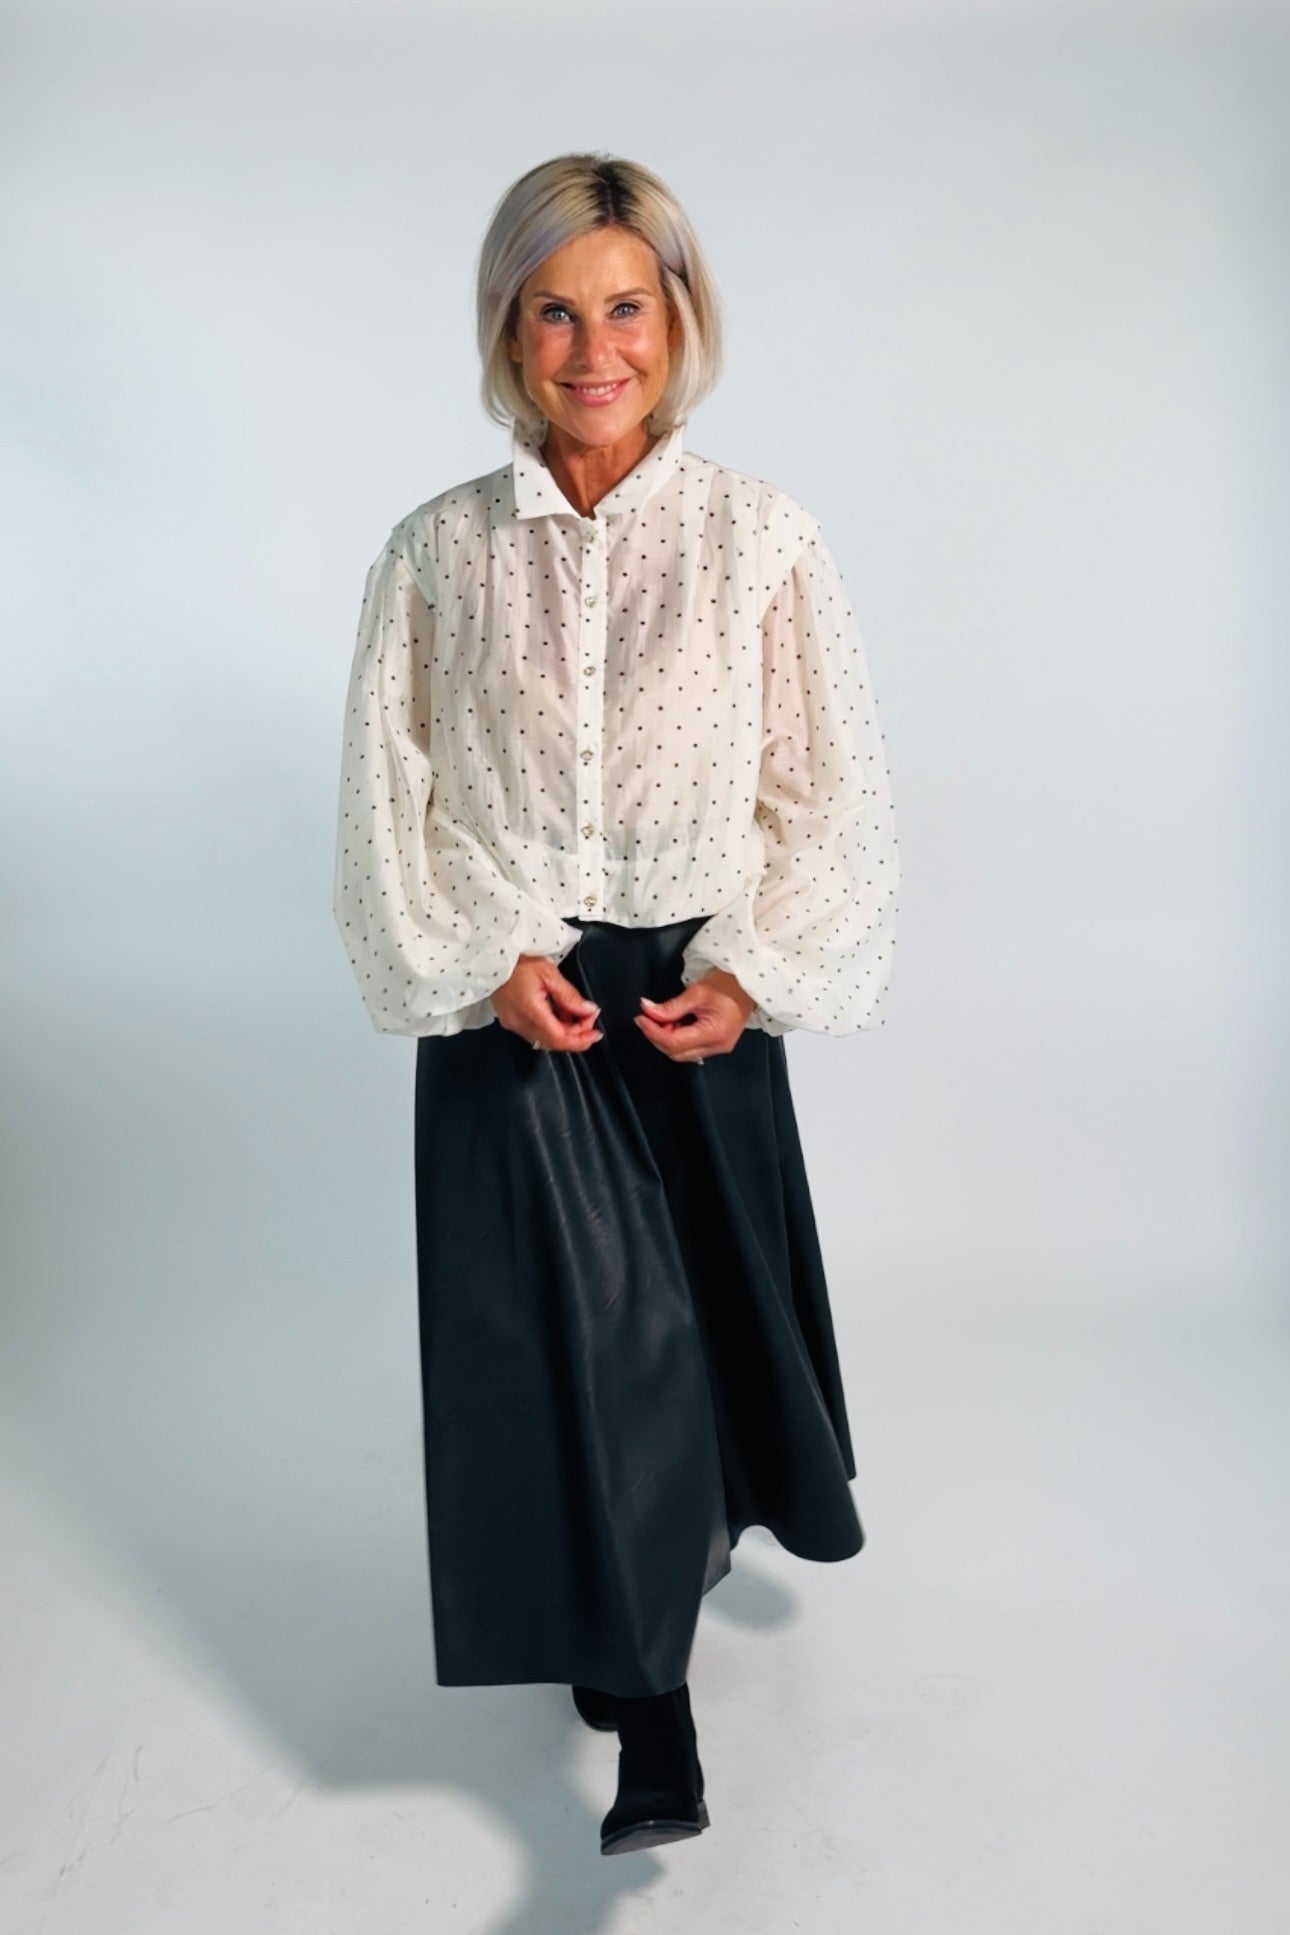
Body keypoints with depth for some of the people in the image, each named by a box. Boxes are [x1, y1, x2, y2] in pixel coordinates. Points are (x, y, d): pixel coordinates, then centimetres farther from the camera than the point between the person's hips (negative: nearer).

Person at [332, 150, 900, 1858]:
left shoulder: (764, 539, -3)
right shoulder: (435, 553, 0)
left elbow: (833, 791, -2)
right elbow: (389, 799, 1)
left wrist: (752, 973, -12)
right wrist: (488, 959, -11)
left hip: (701, 995, 1)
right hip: (513, 1001, 0)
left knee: (703, 1298, 14)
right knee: (571, 1318, -2)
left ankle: (703, 1516, 51)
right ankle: (653, 1729, 15)